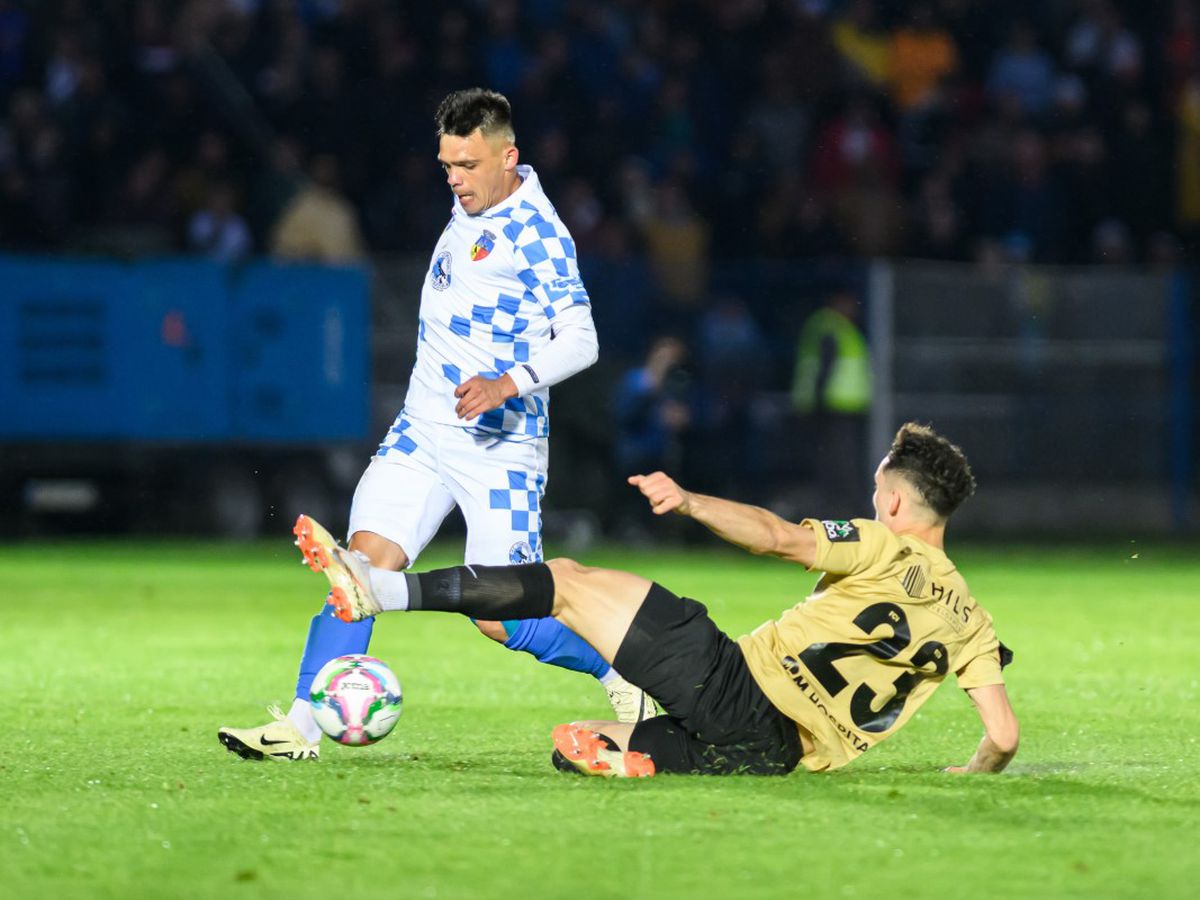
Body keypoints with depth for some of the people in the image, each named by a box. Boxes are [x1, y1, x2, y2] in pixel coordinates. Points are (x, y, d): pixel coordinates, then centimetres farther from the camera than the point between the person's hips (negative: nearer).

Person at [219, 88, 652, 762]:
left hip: (500, 448, -7)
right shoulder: (471, 211, 11)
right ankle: (303, 726, -11)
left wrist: (508, 383, -32)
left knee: (501, 617, -7)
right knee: (365, 558, -9)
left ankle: (626, 673, 16)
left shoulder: (537, 231, -14)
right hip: (423, 432, 7)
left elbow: (579, 340, -19)